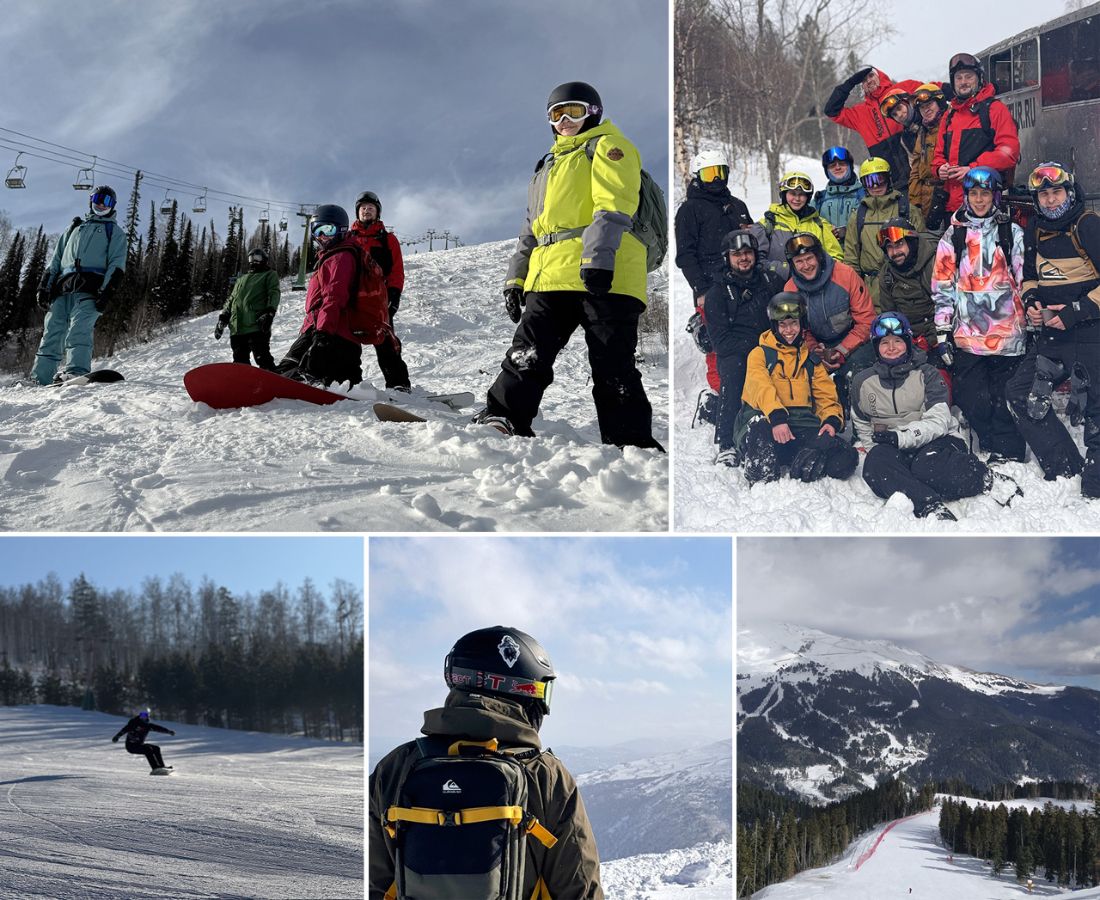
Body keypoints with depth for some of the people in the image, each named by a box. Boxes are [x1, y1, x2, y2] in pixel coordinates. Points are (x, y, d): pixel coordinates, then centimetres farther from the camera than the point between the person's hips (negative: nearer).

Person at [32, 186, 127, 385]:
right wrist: (44, 286, 13)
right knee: (52, 333, -6)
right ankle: (40, 379, -10)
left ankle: (76, 371, -40)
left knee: (79, 329, -25)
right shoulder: (75, 228, 33)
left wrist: (107, 292, -11)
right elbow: (55, 260, 29)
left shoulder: (115, 232, 20)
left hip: (90, 288, -4)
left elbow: (117, 265, 5)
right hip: (62, 289, 4)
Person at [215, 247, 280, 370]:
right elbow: (231, 300, 31)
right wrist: (223, 318, 18)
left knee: (263, 359, -16)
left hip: (257, 326, -7)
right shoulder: (241, 280, 33)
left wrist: (269, 313, -19)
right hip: (237, 329, 7)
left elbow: (273, 295, -2)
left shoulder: (269, 275, 13)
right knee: (240, 360, 2)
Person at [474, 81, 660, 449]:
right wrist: (516, 278, 24)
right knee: (527, 356, -5)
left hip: (601, 278, -7)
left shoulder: (608, 147, 7)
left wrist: (599, 257, -24)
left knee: (613, 369, -8)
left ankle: (631, 443, -6)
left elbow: (613, 207, -10)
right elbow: (531, 229, 33)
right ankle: (502, 419, -6)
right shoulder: (550, 164, 32)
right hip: (549, 277, 7)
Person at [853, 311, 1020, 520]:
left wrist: (901, 437, -22)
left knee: (926, 467, -39)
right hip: (894, 451, 3)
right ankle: (929, 506, -49)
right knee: (875, 463, -34)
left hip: (937, 441, -2)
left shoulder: (927, 375, 2)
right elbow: (862, 428, 24)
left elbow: (938, 421, -9)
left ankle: (989, 479, -20)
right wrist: (872, 448, 4)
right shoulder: (863, 382, 11)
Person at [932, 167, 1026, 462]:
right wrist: (942, 333, 2)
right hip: (967, 336, 1)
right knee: (975, 403, -3)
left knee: (1005, 402, 0)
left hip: (1009, 334, -1)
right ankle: (997, 456, 7)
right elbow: (942, 288, 8)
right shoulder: (953, 236, 9)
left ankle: (1009, 459, 6)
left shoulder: (1013, 233, 8)